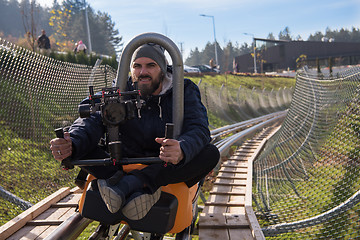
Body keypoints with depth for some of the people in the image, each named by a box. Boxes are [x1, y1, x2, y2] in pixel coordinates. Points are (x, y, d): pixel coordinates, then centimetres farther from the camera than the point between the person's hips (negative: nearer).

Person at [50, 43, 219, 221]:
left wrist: (182, 150, -47)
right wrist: (73, 143, -40)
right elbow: (93, 120, -16)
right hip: (125, 165, 1)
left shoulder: (184, 92, -5)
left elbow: (199, 129, -22)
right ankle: (134, 192, -39)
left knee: (211, 154, -29)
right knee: (82, 148, -18)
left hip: (170, 170, -1)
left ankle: (130, 183, -34)